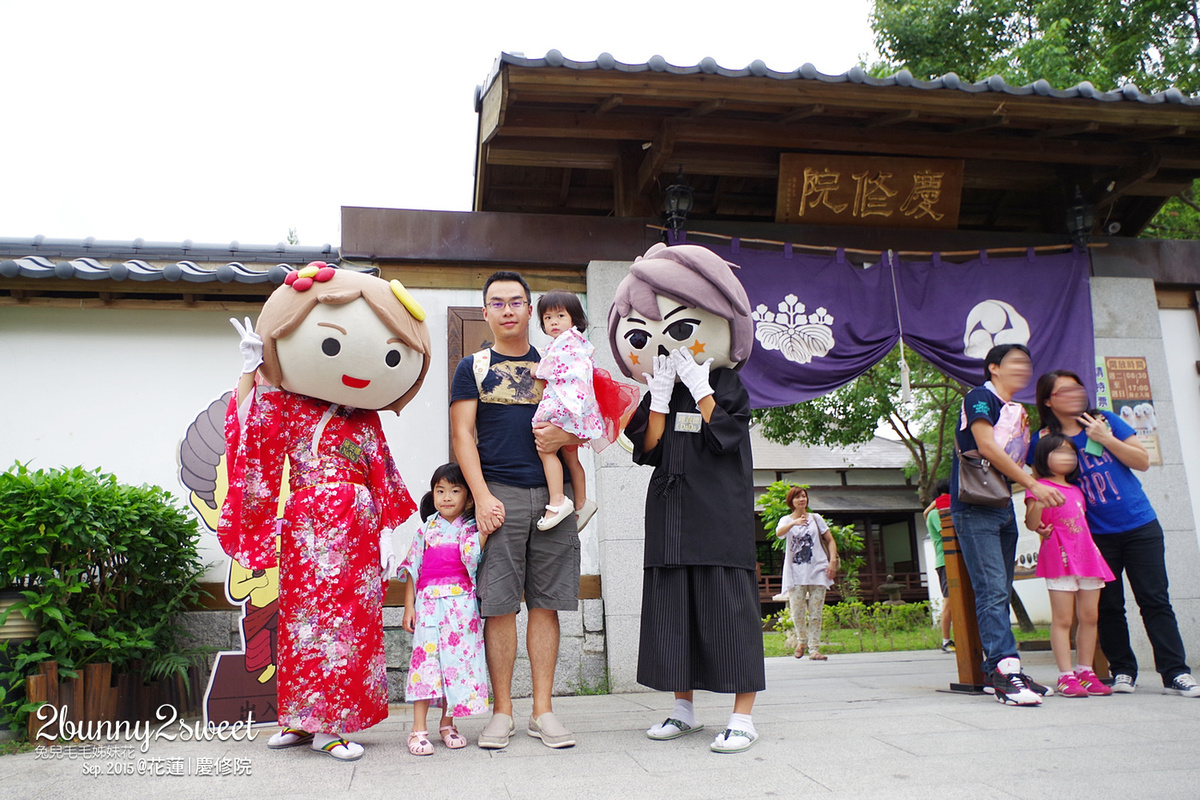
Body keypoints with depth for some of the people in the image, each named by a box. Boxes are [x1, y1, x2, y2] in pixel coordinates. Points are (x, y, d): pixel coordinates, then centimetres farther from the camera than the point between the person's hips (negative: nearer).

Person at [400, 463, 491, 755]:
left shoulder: (470, 529, 7)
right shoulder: (427, 529, 11)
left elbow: (471, 558, -12)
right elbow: (412, 568, 11)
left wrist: (484, 533, -25)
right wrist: (408, 606, 5)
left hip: (461, 603, 0)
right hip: (428, 602, 1)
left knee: (456, 657, 1)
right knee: (426, 656, -6)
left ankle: (448, 723, 15)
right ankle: (419, 728, -2)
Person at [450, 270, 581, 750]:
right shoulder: (473, 367, 11)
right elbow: (462, 435, 3)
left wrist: (565, 435, -8)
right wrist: (482, 496, -9)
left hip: (552, 492, 2)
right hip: (499, 493, -2)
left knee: (545, 603, 3)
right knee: (499, 605, -1)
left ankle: (542, 711, 11)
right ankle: (502, 712, 10)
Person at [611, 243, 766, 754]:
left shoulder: (728, 386, 1)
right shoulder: (657, 396, 11)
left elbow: (724, 436, -13)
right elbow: (648, 450, 1)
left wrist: (700, 388, -9)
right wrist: (660, 396, -6)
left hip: (720, 514, -4)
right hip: (670, 515, 5)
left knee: (726, 605, -4)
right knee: (672, 606, 8)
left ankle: (742, 716, 4)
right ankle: (683, 707, 21)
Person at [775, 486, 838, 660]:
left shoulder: (816, 518, 12)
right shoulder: (786, 520, 7)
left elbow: (830, 541, 12)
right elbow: (778, 533, -17)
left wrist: (833, 561, -3)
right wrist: (794, 523, -35)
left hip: (817, 571, 1)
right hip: (795, 573, -1)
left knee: (816, 612, -2)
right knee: (797, 611, -8)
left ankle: (814, 648, 2)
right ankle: (801, 640, 17)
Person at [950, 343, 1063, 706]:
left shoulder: (1019, 412, 20)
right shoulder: (980, 397, -5)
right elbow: (987, 447, -16)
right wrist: (1033, 485, -16)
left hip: (1003, 507, 9)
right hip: (974, 508, -9)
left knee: (1000, 593, 8)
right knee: (992, 590, -15)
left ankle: (995, 672, 12)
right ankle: (1005, 668, -18)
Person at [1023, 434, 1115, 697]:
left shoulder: (1077, 490, 21)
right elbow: (1031, 523, -10)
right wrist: (1039, 502, -24)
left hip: (1087, 556, 7)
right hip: (1059, 557, -7)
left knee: (1089, 616, 5)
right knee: (1062, 618, -7)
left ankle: (1085, 672, 14)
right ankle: (1066, 676, -5)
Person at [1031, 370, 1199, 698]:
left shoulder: (1105, 422, 0)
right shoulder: (1043, 441, -2)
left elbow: (1143, 461, -3)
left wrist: (1106, 439, -15)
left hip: (1140, 526, 0)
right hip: (1096, 535, 0)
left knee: (1155, 600, 0)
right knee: (1108, 606, 5)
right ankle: (1123, 671, 16)